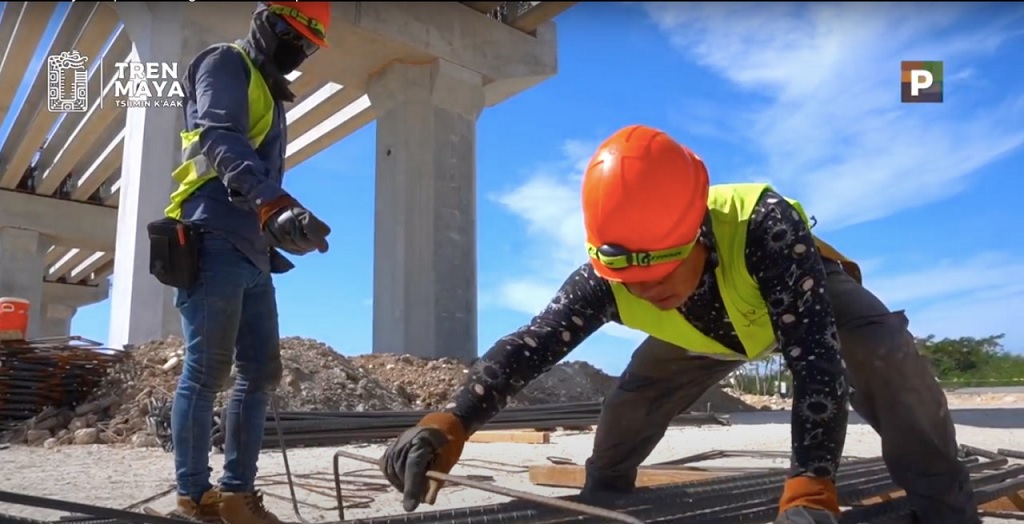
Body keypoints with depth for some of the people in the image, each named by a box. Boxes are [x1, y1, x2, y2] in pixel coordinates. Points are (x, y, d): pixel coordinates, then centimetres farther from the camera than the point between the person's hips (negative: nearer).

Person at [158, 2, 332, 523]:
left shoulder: (269, 94, 27)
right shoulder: (224, 64, 0)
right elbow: (221, 142, -19)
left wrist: (281, 222, 18)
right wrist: (277, 204, -33)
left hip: (252, 254, 9)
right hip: (214, 244, -9)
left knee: (261, 374, 5)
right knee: (207, 372, -6)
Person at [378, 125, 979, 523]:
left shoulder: (766, 225, -47)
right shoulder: (606, 280, -36)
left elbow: (816, 356, -50)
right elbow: (529, 345, -38)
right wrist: (449, 424, -53)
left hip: (807, 295, -2)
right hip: (706, 332, 3)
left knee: (890, 361, -28)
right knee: (630, 403, -3)